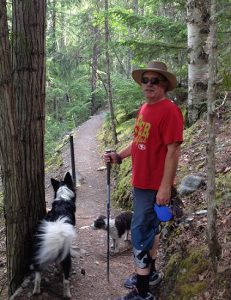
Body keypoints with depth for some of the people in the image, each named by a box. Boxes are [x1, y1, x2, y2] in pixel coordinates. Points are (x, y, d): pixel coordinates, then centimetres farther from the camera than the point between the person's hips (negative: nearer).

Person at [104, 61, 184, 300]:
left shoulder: (169, 110, -18)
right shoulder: (144, 109, 9)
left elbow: (173, 150, -21)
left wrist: (165, 187, -23)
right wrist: (119, 156, 7)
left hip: (155, 185, -9)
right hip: (140, 182, 9)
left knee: (140, 234, -4)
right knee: (150, 228, 21)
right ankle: (149, 272, 39)